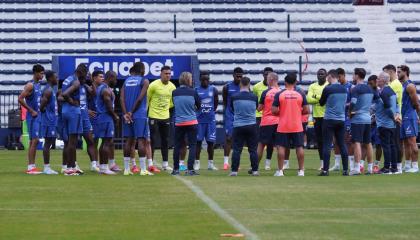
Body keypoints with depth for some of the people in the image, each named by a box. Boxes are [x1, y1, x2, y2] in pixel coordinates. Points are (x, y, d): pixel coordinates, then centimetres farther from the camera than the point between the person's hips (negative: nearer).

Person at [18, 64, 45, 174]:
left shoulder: (38, 85, 14)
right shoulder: (30, 85, -13)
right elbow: (20, 99, -21)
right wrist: (32, 111, -19)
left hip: (38, 116, 9)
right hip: (33, 116, -9)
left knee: (34, 141, 10)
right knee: (34, 140, -11)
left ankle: (31, 166, 13)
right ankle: (30, 167, -10)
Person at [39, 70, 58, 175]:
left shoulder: (52, 89, 16)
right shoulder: (48, 90, -16)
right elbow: (42, 106, -23)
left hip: (52, 120, 10)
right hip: (49, 120, -10)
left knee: (49, 142, 10)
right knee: (48, 143, -7)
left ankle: (47, 167, 13)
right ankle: (46, 167, -5)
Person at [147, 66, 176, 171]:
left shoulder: (172, 87, 4)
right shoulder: (154, 85, -12)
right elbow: (147, 99, -4)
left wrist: (166, 107, 12)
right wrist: (147, 110, 0)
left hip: (165, 116, 5)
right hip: (154, 116, -5)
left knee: (165, 141, 8)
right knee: (152, 140, -5)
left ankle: (165, 164, 14)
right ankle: (150, 164, 0)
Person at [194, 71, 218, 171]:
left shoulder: (213, 90, 3)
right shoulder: (196, 90, -2)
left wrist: (211, 111, 7)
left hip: (211, 119, 2)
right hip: (199, 120, -2)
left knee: (211, 141, 4)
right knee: (198, 141, -1)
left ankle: (210, 163, 11)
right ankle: (197, 163, 4)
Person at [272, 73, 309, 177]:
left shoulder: (279, 94, -6)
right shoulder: (301, 94, -2)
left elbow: (274, 110, -9)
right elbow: (306, 110, -1)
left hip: (283, 126, -1)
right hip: (297, 126, 1)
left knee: (281, 147, 4)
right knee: (299, 147, 7)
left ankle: (280, 171, 2)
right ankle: (301, 170, 7)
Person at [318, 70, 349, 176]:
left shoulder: (328, 89, -11)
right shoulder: (344, 89, 5)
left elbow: (321, 103, 2)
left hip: (329, 120, -5)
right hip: (341, 119, 5)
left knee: (327, 145, -1)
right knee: (342, 145, 9)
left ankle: (325, 170, -4)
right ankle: (345, 170, 7)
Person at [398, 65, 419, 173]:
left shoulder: (410, 86, -11)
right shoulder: (400, 86, 16)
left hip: (409, 117, -9)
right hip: (402, 117, 9)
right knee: (406, 143, 10)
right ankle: (407, 165, 14)